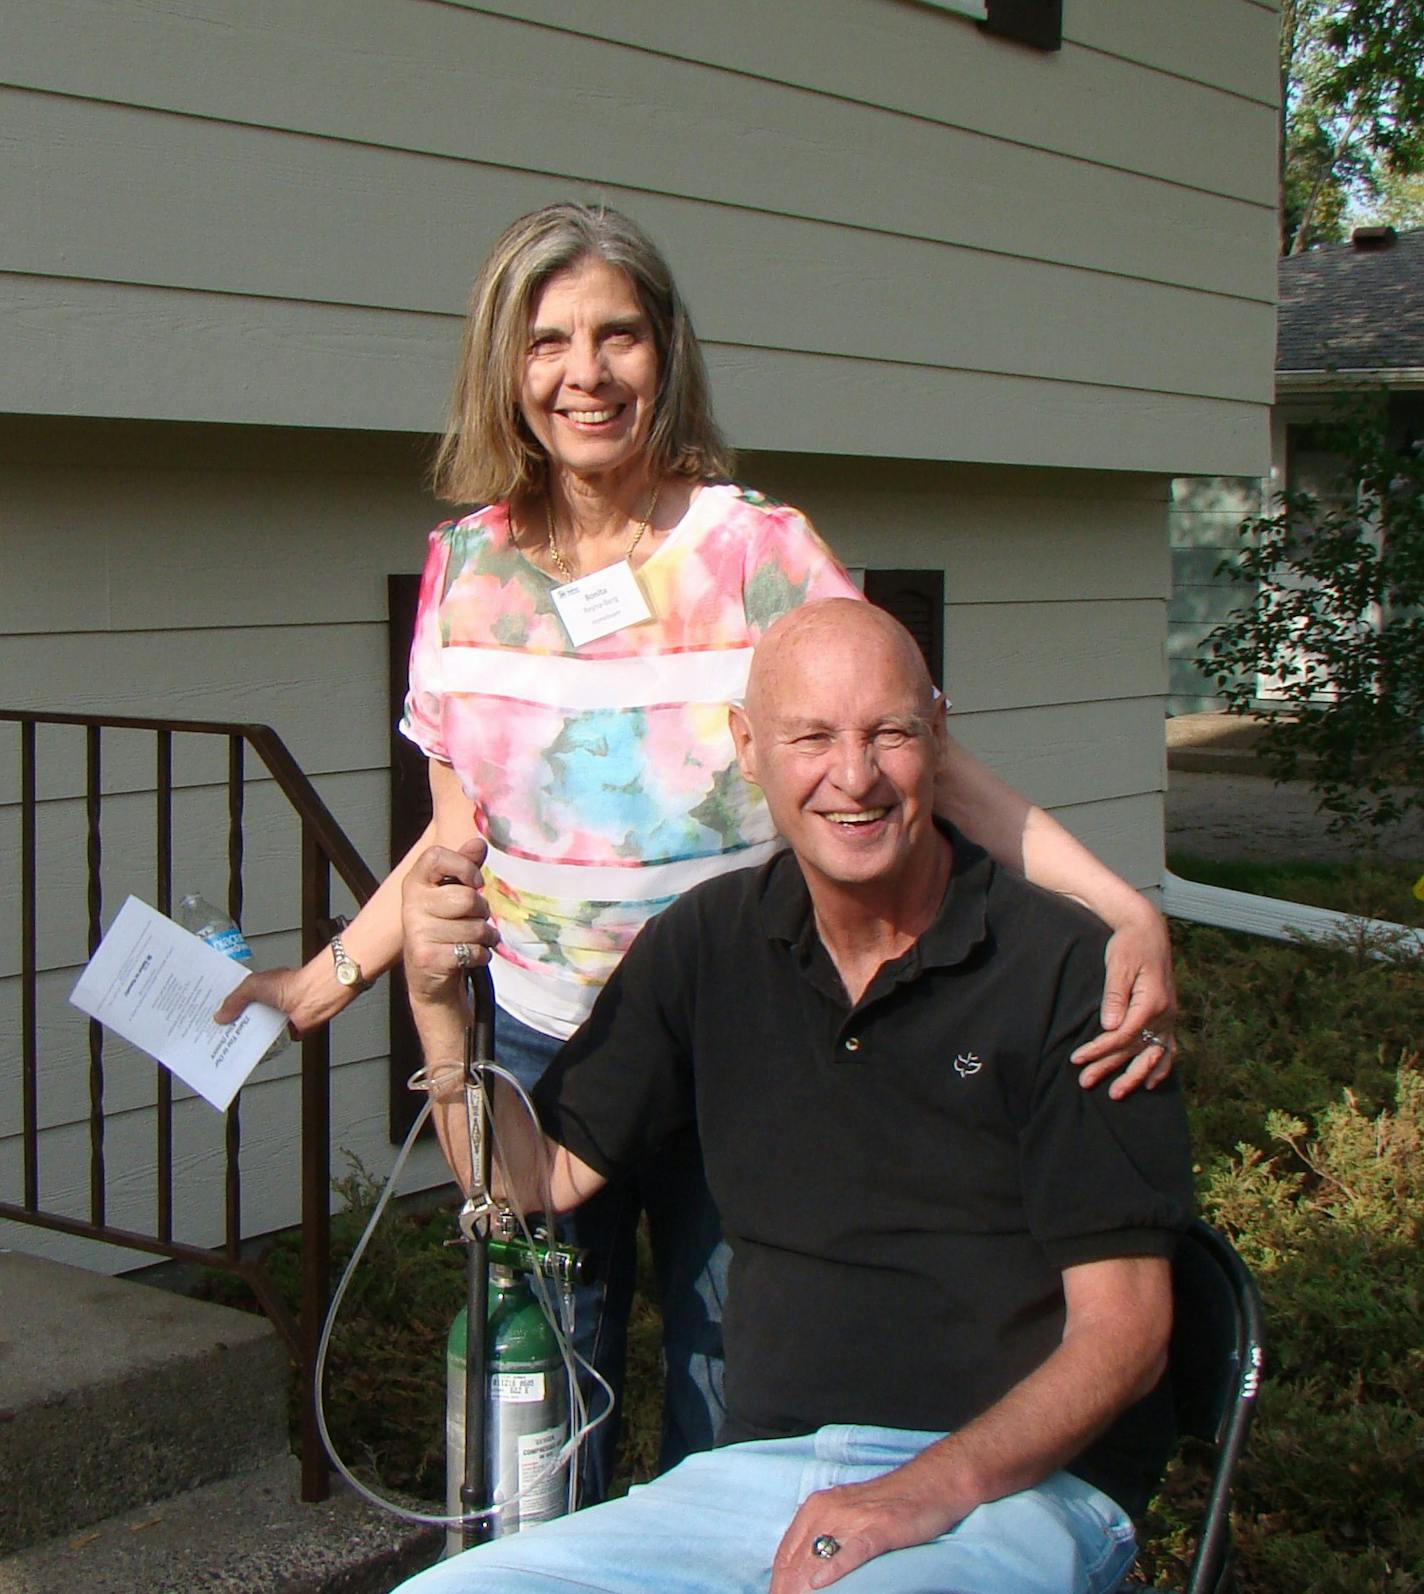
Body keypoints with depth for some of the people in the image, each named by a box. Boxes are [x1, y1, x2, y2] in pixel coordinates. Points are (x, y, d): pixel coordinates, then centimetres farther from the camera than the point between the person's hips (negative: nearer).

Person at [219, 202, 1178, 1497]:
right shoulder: (468, 568, 2)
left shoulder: (758, 552, -9)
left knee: (731, 1422, 5)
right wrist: (325, 982, 11)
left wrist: (1128, 915, -26)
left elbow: (928, 767, -13)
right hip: (538, 1049, 3)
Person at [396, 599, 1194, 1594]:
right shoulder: (710, 945, 9)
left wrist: (931, 1487, -21)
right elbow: (531, 1182, 13)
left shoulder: (1062, 969, -7)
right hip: (755, 1473, 5)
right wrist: (439, 999, -3)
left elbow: (1123, 1334, -7)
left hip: (1014, 1485, -4)